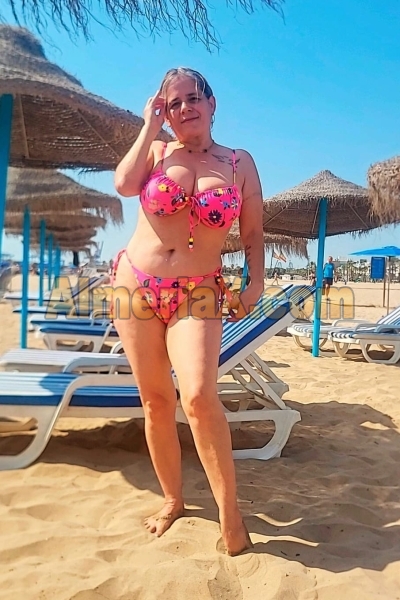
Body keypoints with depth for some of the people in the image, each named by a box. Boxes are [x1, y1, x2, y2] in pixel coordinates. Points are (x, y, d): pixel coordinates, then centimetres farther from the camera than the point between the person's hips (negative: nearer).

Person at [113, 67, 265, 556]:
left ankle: (229, 510, -3)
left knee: (198, 397, -22)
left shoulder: (240, 163, 7)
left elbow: (253, 235, 9)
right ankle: (173, 499, 25)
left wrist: (255, 283, -6)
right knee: (156, 401, 6)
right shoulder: (156, 150, 8)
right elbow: (124, 184, -13)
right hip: (136, 286, 2)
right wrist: (150, 125, -2)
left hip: (197, 296, -2)